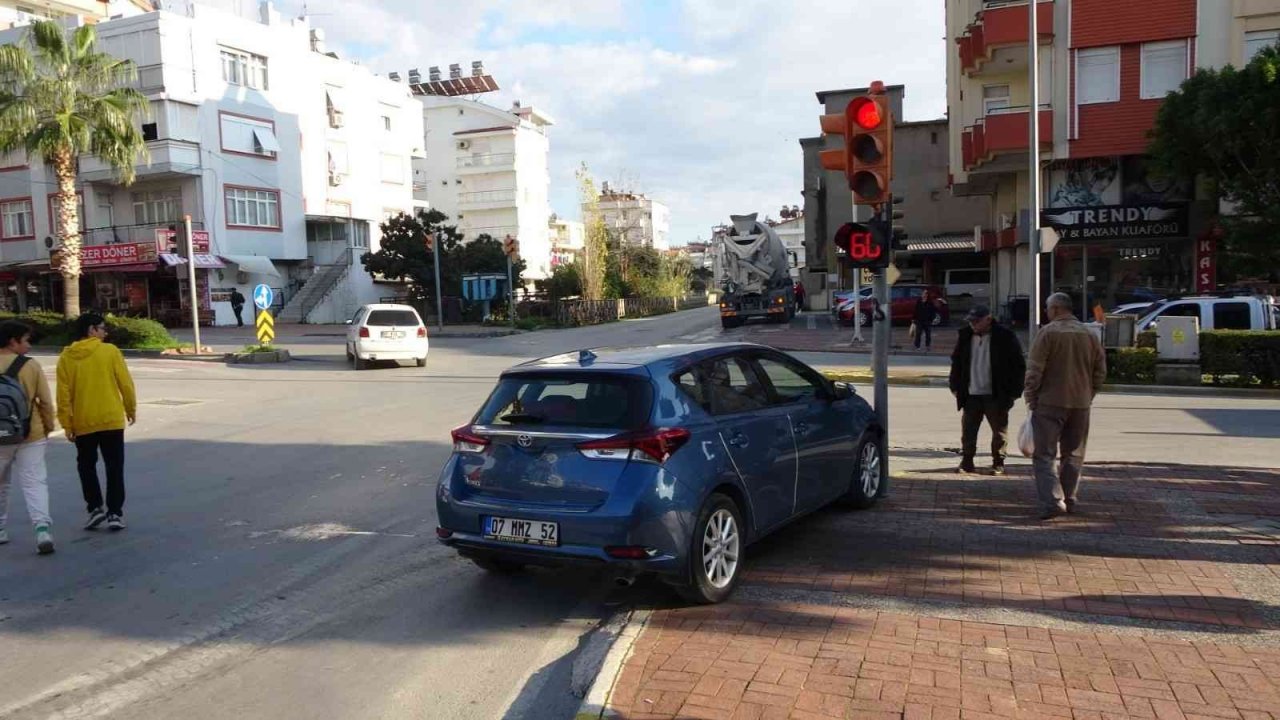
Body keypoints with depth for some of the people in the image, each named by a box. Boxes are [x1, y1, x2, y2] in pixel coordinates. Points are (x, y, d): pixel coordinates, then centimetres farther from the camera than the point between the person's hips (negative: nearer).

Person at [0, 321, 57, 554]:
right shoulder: (31, 366, -7)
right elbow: (46, 401, -5)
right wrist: (48, 427, 9)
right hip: (31, 435, -2)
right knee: (35, 482, -2)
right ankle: (42, 528, -16)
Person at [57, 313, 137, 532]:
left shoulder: (66, 357, 0)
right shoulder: (110, 351, -6)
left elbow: (63, 394, -1)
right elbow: (125, 383, -5)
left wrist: (67, 424, 4)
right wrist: (131, 409, 9)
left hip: (83, 423, 2)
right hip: (112, 419, -2)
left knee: (86, 466, 17)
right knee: (114, 467, 5)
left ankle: (95, 508, 10)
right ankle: (115, 513, 4)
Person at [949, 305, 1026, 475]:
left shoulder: (1005, 337, -7)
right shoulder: (966, 336, 6)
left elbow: (1019, 365, -4)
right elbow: (956, 362, 14)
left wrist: (1014, 391, -7)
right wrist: (955, 386, 8)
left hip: (996, 396, -3)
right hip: (971, 395, 3)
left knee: (999, 431, 6)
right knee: (968, 431, 6)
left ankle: (998, 464, 17)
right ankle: (966, 462, 15)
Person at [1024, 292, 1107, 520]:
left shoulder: (1048, 332, -9)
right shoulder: (1089, 335, 8)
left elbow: (1034, 370, -12)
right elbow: (1100, 371, 10)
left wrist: (1031, 399, -4)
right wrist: (1088, 395, 18)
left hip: (1050, 402, -5)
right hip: (1081, 404, 5)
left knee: (1045, 455, -2)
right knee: (1073, 455, 16)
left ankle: (1053, 500, -13)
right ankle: (1070, 500, 20)